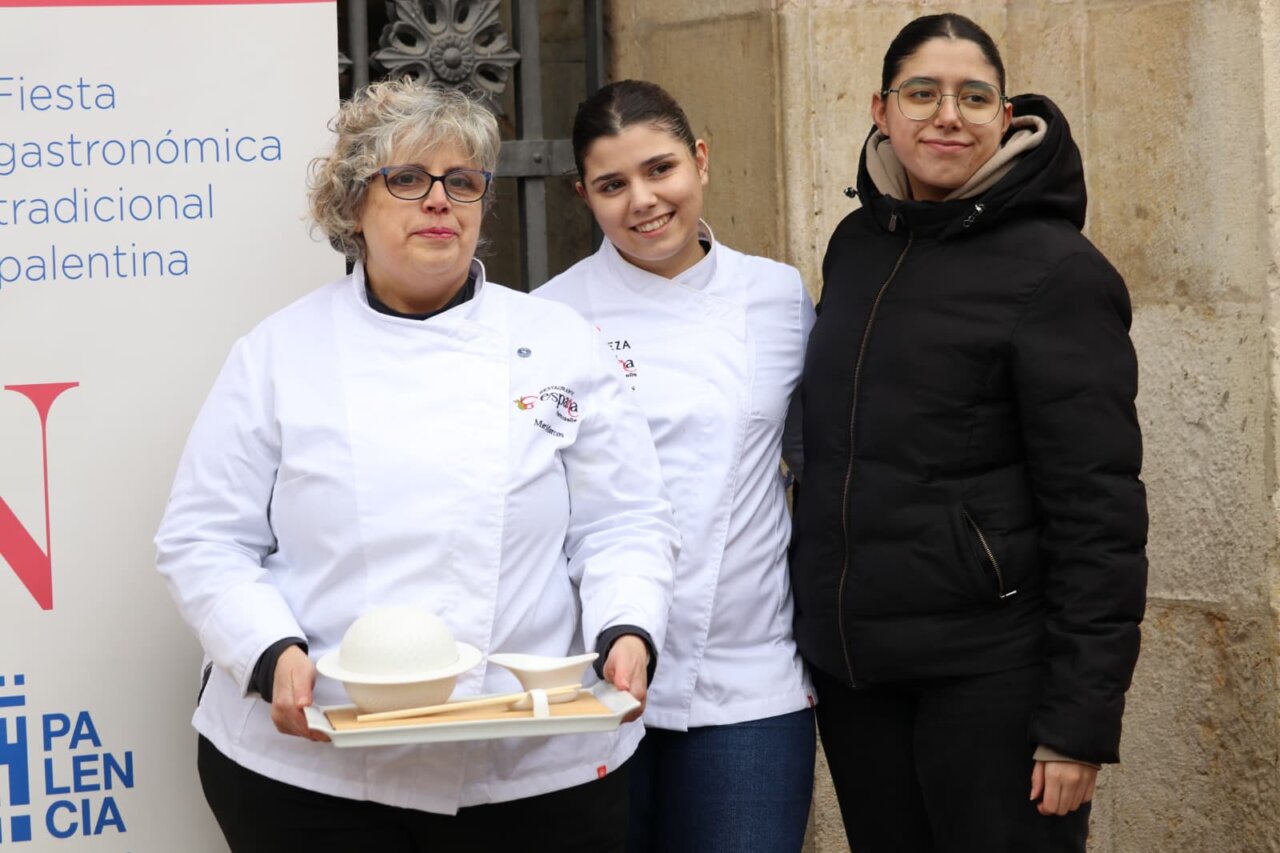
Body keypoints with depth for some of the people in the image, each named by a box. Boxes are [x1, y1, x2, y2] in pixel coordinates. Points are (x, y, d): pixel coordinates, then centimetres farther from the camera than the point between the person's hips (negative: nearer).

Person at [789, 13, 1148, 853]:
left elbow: (1098, 510, -14)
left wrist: (1081, 716, -18)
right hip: (849, 663, 6)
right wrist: (815, 622, 13)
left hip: (991, 668, -6)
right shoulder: (857, 245, 8)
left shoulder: (1055, 271, -10)